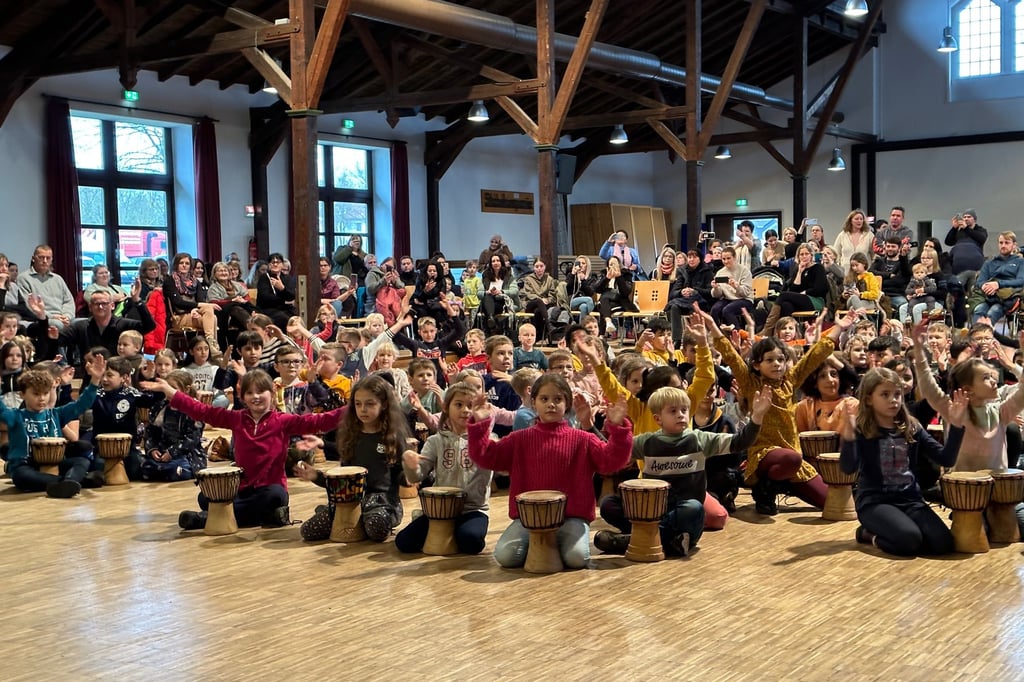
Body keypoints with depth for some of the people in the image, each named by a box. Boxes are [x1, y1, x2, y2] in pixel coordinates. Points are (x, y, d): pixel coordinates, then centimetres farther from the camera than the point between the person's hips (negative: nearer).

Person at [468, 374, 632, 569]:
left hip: (572, 516, -1)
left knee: (577, 557, -28)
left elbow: (611, 461, -5)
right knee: (505, 555, -22)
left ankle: (558, 543, 9)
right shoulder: (520, 439, 10)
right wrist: (480, 425, -6)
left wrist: (617, 429, -19)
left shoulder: (582, 440, 6)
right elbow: (487, 456, 6)